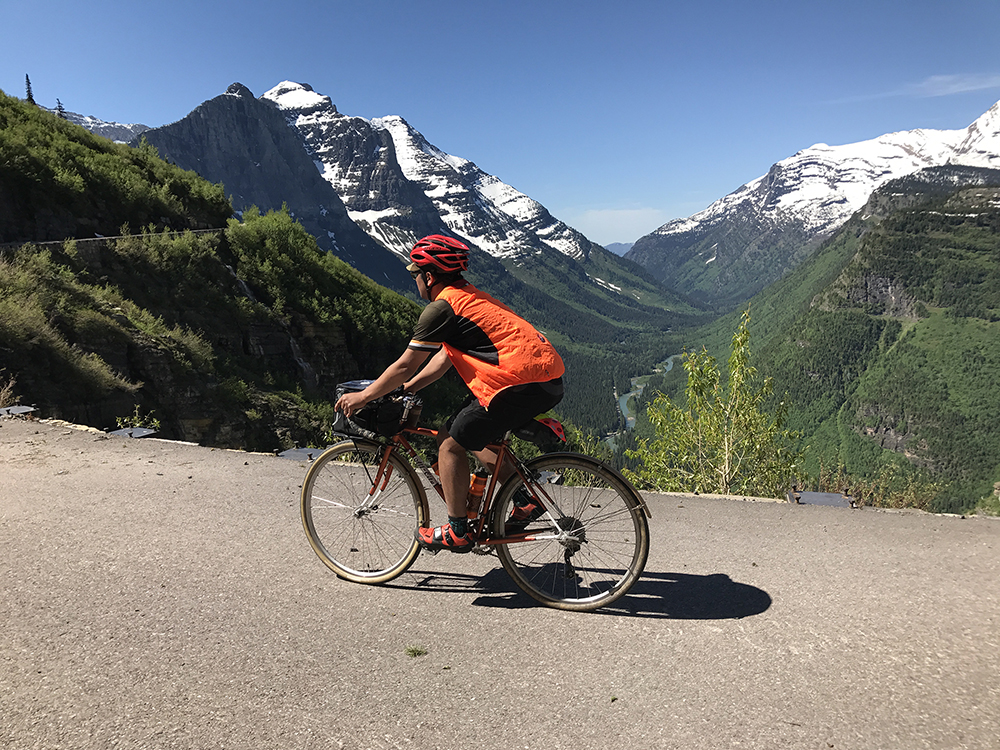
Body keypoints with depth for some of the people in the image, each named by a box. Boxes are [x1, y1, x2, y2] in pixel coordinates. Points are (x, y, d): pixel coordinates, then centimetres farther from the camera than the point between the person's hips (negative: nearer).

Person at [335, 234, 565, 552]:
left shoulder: (441, 308, -6)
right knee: (477, 437, 25)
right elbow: (444, 357, 28)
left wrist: (363, 397, 12)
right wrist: (404, 390, 31)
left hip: (522, 385, -9)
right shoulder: (470, 296, 23)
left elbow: (405, 365, -1)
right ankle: (526, 503, 27)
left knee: (451, 442, 4)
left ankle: (457, 532, 13)